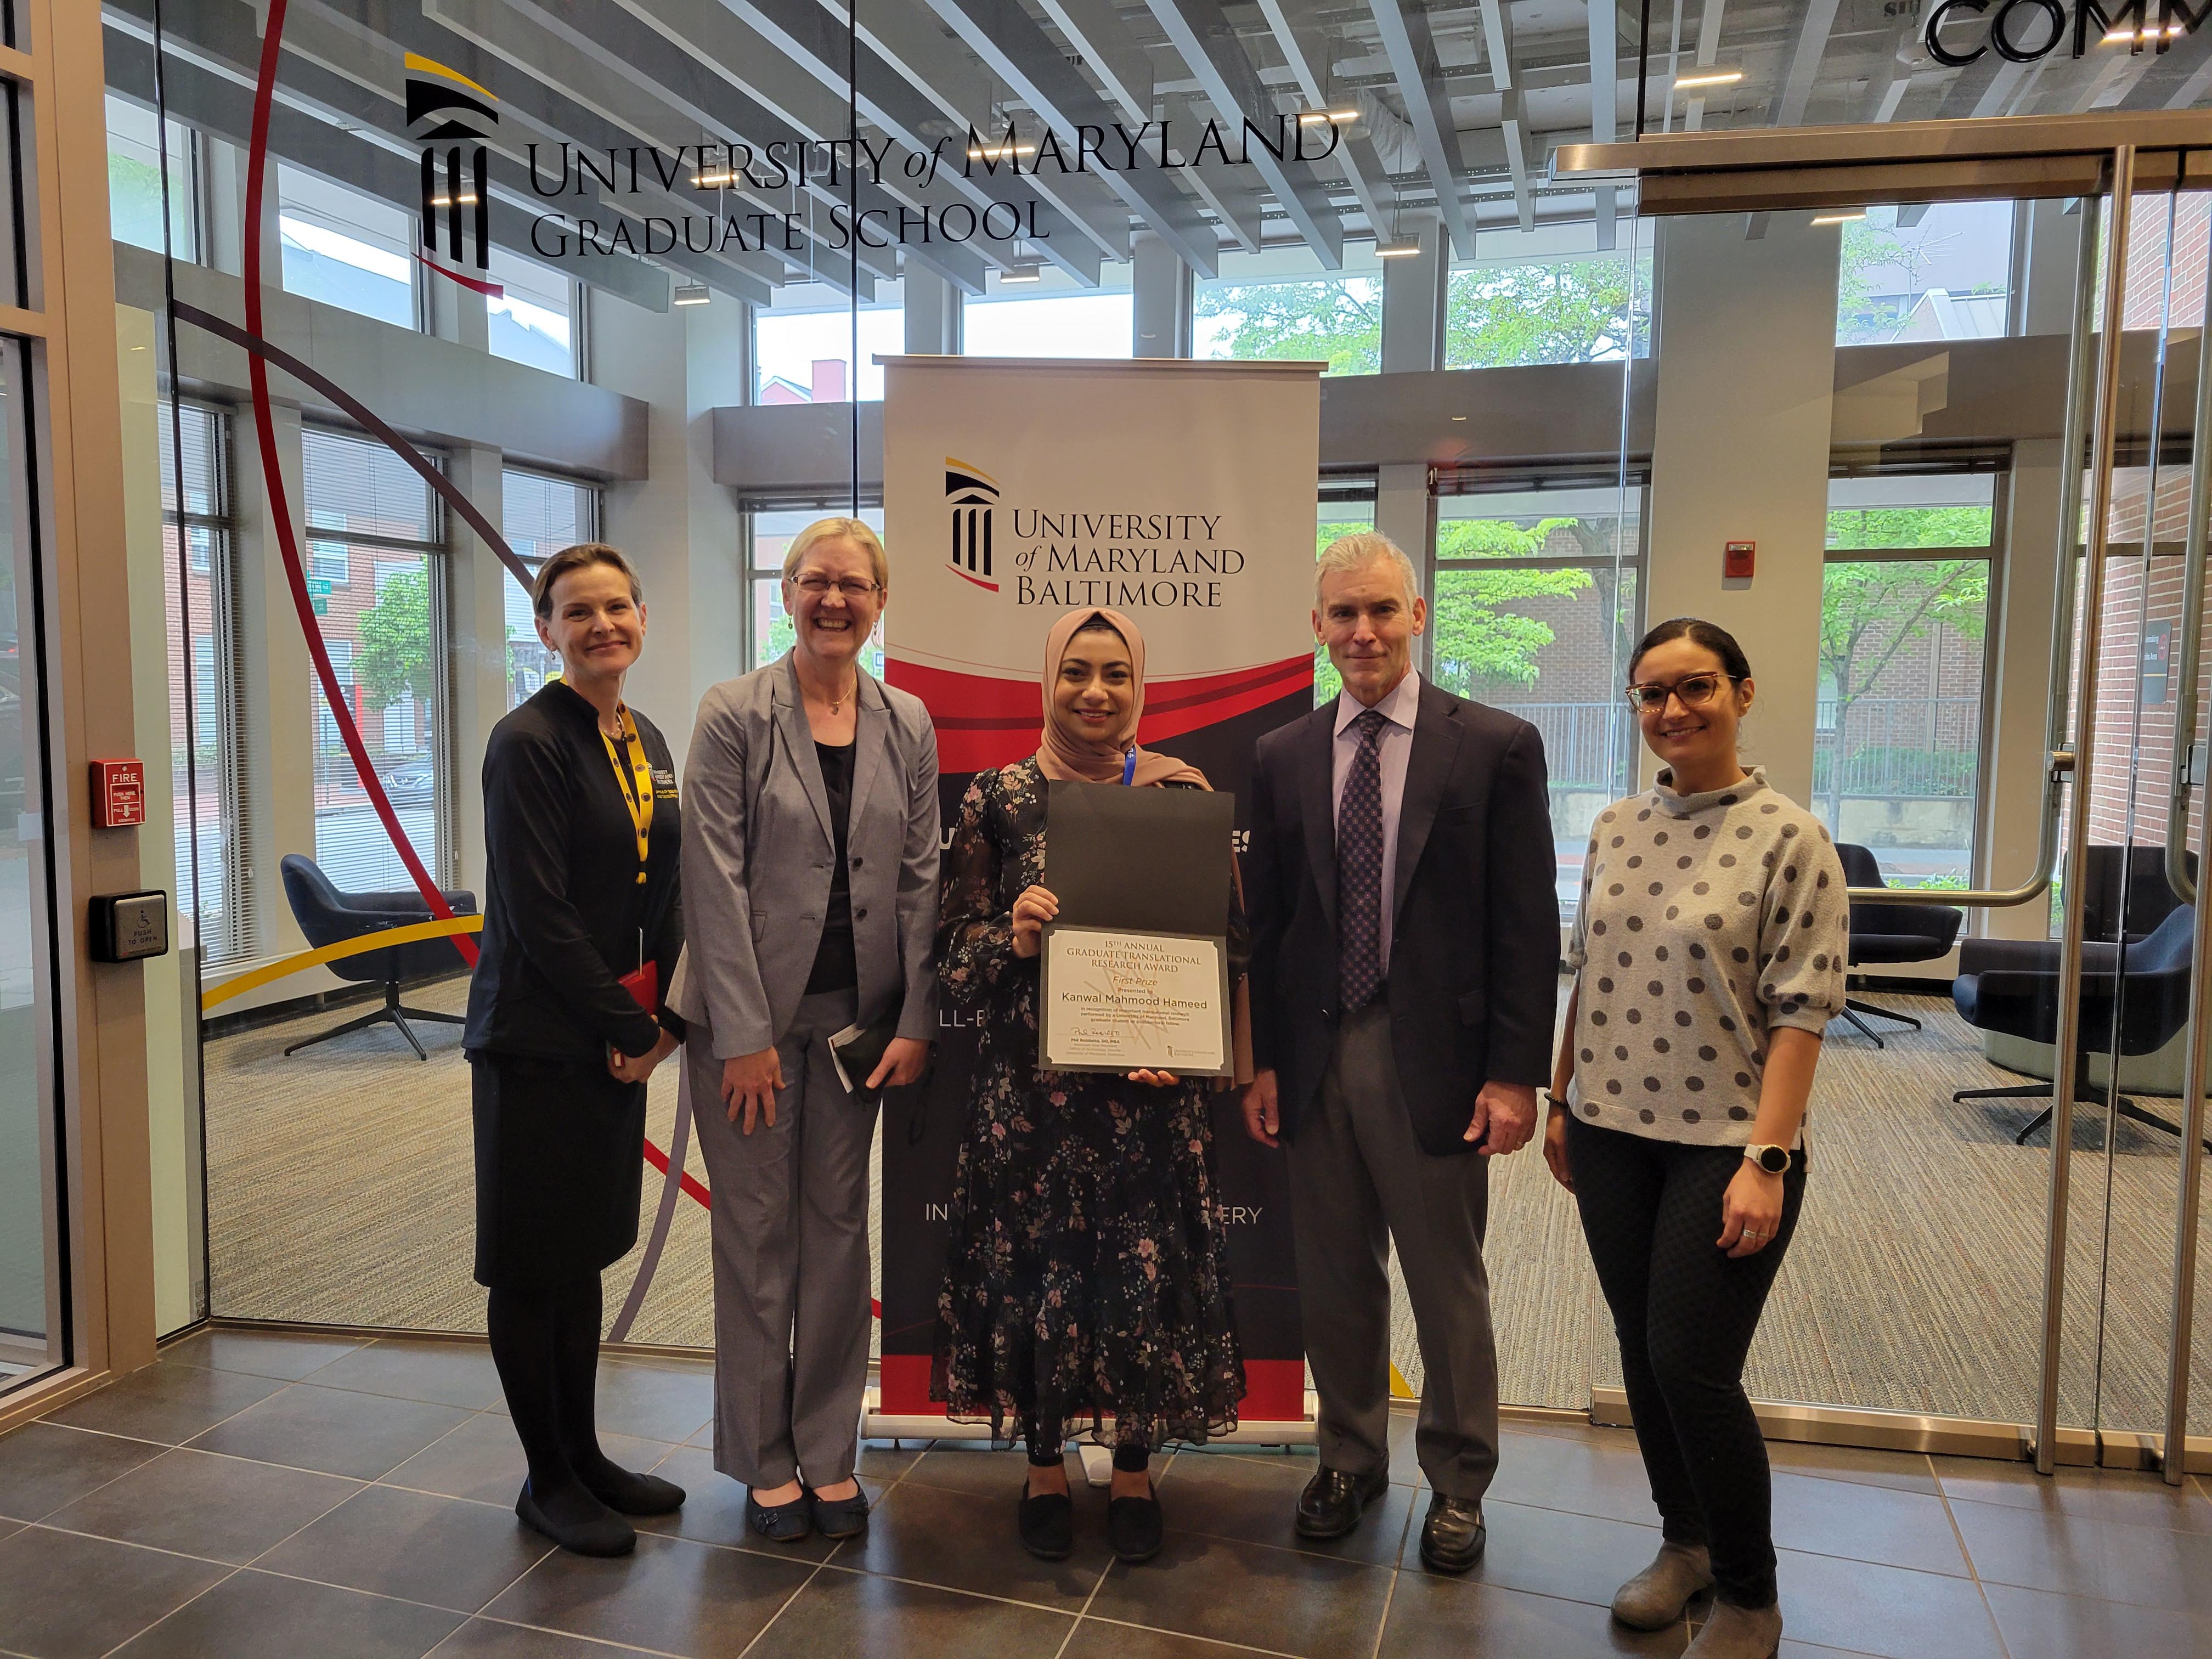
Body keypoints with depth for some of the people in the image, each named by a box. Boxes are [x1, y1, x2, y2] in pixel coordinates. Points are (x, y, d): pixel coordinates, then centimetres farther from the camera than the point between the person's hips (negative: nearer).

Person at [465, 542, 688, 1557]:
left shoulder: (647, 743, 10)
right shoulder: (529, 742, -13)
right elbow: (537, 913, -18)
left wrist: (666, 1016, -1)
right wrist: (631, 1028, -14)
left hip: (618, 1041, 7)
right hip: (534, 1043, -7)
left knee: (585, 1253, 17)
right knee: (533, 1265, 6)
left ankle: (584, 1454, 31)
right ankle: (546, 1480, 22)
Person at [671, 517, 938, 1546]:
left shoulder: (907, 725, 6)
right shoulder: (735, 715, -6)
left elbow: (921, 877, 5)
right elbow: (716, 879, -10)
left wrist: (917, 1022, -2)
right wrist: (743, 1034, -13)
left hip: (858, 1016, 3)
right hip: (752, 1013, -3)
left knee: (839, 1230, 11)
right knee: (757, 1234, 6)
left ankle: (830, 1454, 26)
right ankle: (764, 1462, 23)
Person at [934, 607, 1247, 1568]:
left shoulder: (1183, 794, 2)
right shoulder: (1000, 797, 2)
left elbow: (1227, 942, 4)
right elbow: (956, 956, 3)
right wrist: (1013, 937, -18)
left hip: (1152, 1084, 0)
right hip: (1032, 1083, 0)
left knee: (1149, 1273, 5)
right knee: (1038, 1269, 6)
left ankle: (1135, 1471, 28)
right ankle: (1045, 1469, 29)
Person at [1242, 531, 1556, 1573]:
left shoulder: (1497, 746, -4)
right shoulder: (1282, 758, 6)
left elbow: (1526, 926, -5)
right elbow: (1266, 920, 8)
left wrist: (1514, 1072, -9)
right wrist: (1260, 1060, 5)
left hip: (1434, 1060, -3)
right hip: (1316, 1057, 3)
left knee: (1447, 1286, 10)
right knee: (1334, 1279, 15)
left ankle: (1457, 1482, 31)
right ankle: (1351, 1458, 36)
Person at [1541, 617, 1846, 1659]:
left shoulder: (1789, 839, -9)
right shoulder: (1615, 829, 6)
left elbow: (1800, 1013, -12)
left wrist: (1765, 1159, -17)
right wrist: (1561, 1103, 12)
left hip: (1725, 1145, -5)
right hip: (1612, 1137, 5)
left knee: (1693, 1368, -3)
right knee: (1642, 1351, 14)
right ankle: (1685, 1541, 35)